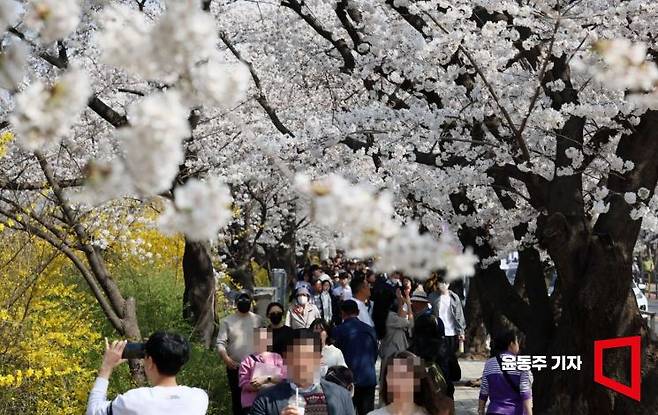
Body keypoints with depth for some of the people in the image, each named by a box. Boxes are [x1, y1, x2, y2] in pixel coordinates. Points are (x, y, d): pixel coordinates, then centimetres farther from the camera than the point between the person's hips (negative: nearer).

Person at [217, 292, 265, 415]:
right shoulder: (227, 321, 1)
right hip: (235, 367, 0)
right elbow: (220, 343, -4)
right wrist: (226, 359, -20)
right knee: (237, 397, 7)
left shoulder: (258, 320, 5)